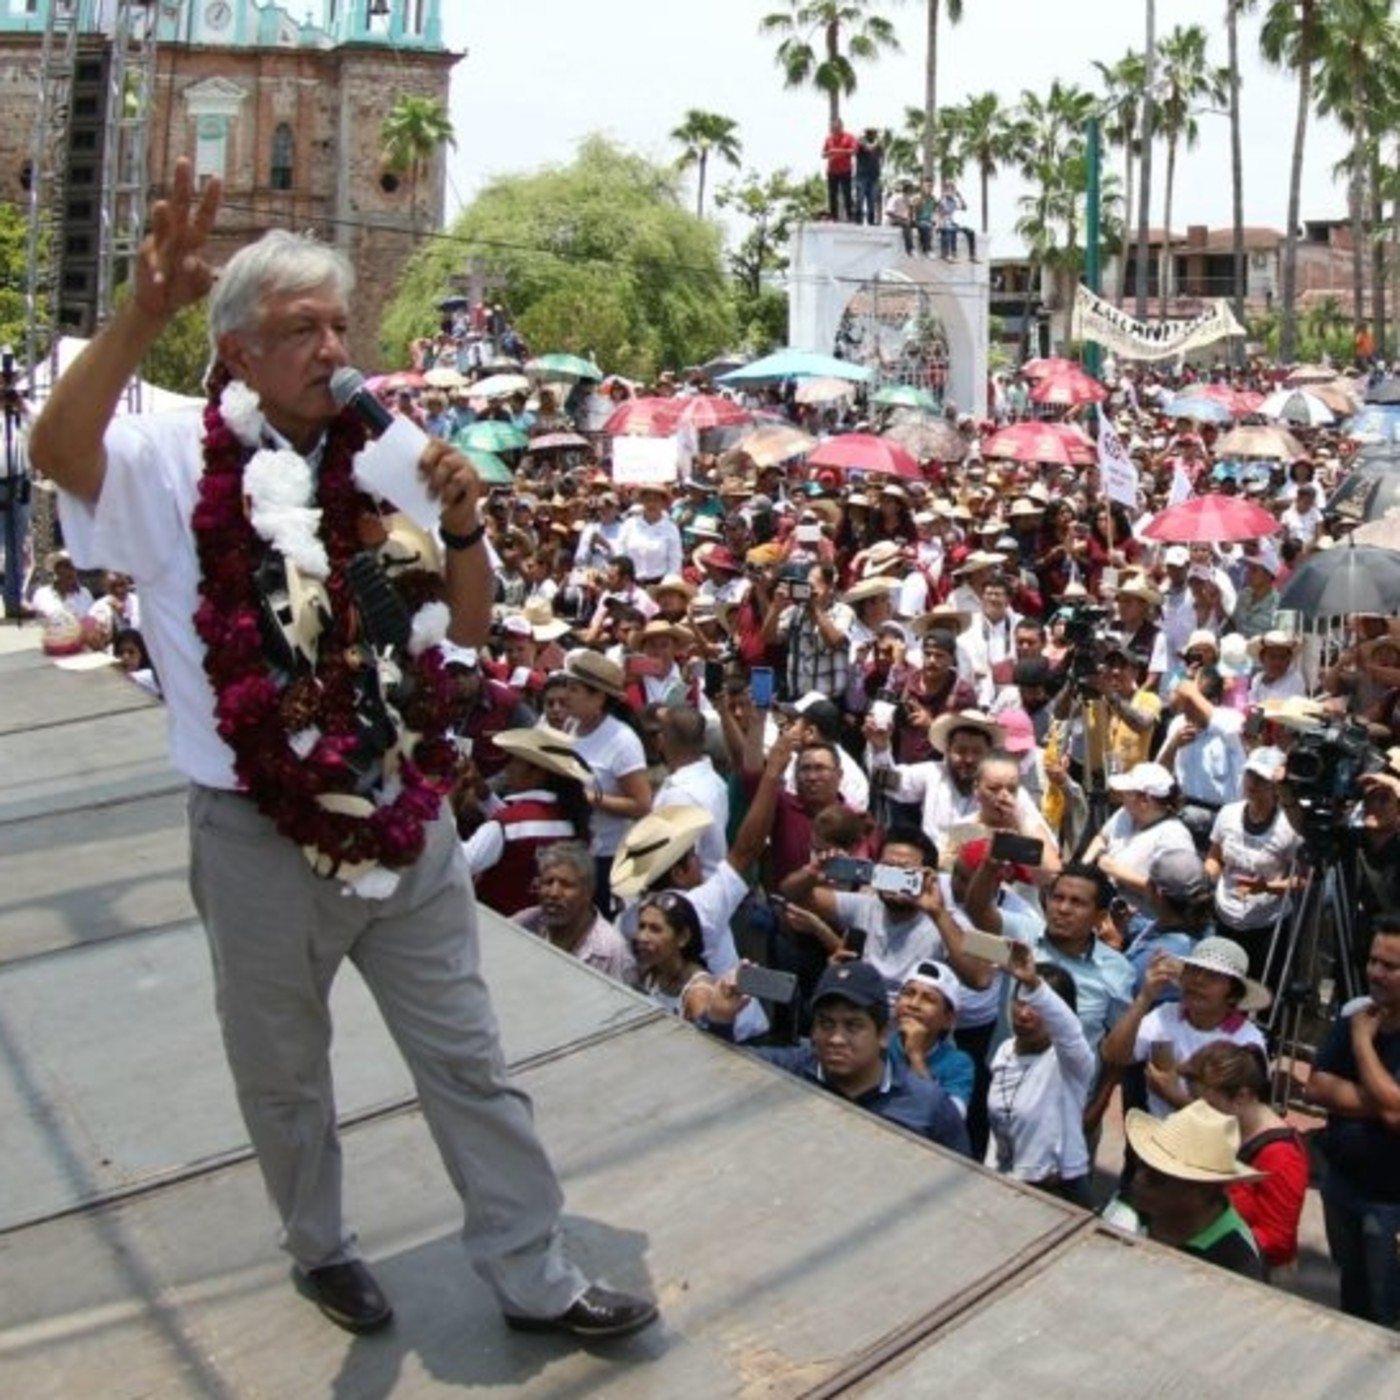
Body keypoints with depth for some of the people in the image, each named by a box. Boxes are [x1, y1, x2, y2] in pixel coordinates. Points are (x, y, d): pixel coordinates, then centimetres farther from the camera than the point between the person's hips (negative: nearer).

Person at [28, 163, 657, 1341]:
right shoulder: (175, 465, -8)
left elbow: (470, 630, 2)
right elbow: (58, 451, -29)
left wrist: (460, 525, -16)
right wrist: (142, 317, -41)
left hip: (402, 812, 2)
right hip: (261, 833, -2)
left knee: (467, 1059, 12)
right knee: (284, 1074, 18)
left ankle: (534, 1277, 27)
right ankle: (323, 1248, 43)